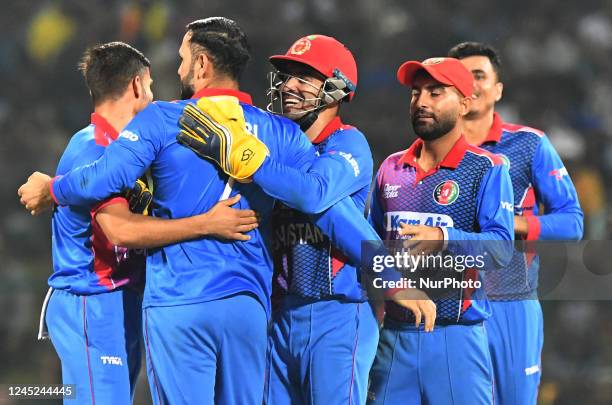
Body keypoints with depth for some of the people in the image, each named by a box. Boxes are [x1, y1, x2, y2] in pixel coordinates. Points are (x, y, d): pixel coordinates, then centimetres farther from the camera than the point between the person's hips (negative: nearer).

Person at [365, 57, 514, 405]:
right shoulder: (391, 168, 15)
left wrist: (444, 239, -29)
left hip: (455, 335, -5)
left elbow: (502, 248, -14)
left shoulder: (487, 169, -3)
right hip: (393, 334, 5)